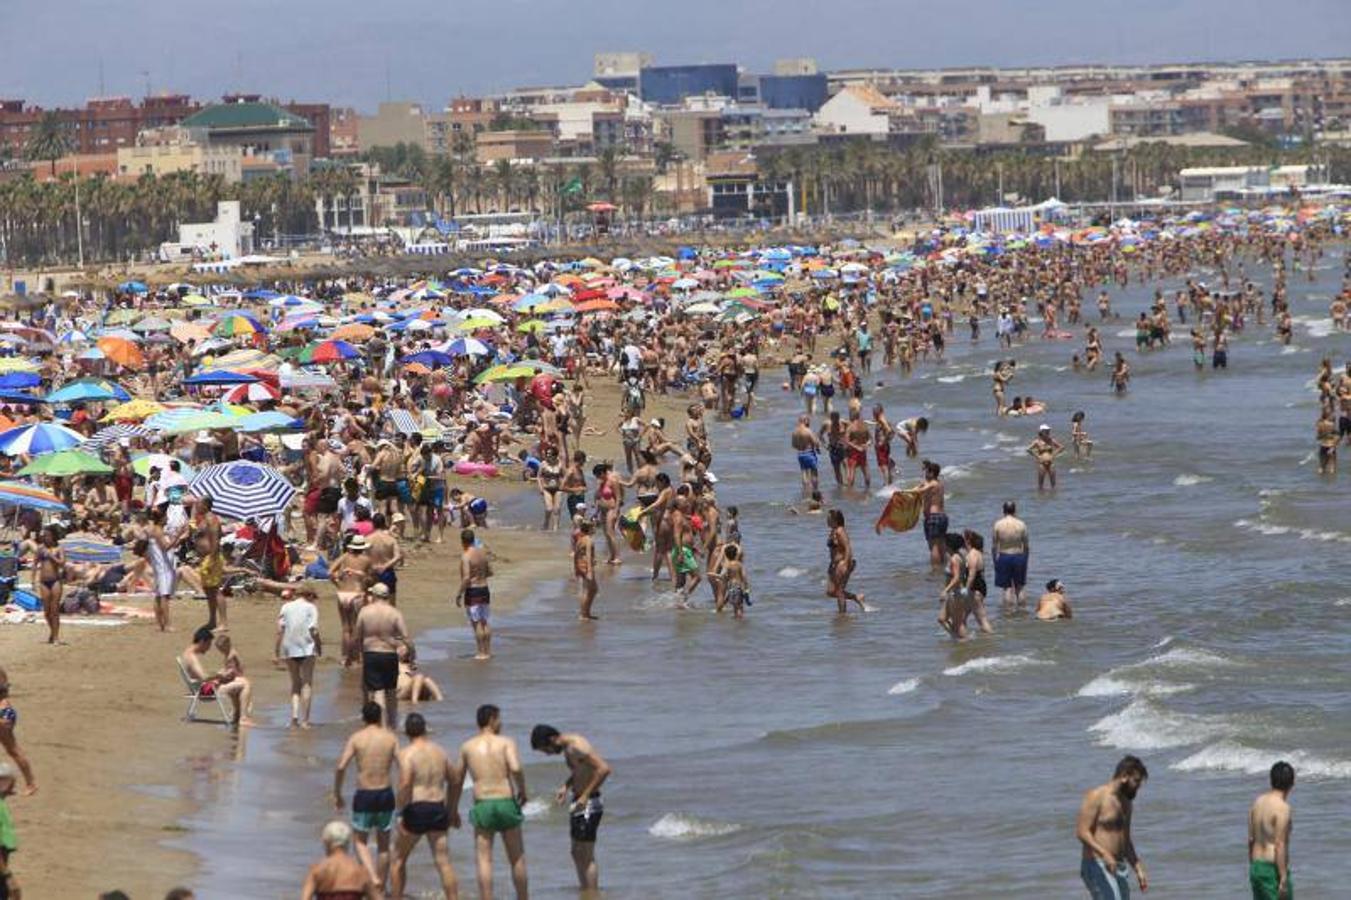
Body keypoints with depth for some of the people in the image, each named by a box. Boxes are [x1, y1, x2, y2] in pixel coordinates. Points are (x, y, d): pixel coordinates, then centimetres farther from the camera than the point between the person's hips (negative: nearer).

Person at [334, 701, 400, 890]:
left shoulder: (356, 738, -4)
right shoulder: (391, 737, -1)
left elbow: (341, 767, -11)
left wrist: (337, 794, 0)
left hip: (364, 796, -2)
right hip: (385, 794, 2)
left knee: (361, 841, 14)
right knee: (383, 843, 17)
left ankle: (372, 877, -8)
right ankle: (381, 887, 22)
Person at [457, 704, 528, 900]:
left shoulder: (467, 747, 9)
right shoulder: (506, 743, 1)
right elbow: (515, 768, -17)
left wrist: (453, 810, 23)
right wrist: (522, 791, 0)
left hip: (482, 805, 1)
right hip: (506, 803, -1)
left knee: (484, 860, 0)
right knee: (517, 858, 12)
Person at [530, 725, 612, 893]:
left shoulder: (577, 747, -20)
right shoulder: (568, 748, 10)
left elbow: (604, 769, -27)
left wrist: (585, 795, -26)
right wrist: (566, 787, 10)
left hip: (588, 804, -10)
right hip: (579, 803, 10)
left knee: (587, 856, -7)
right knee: (577, 853, 16)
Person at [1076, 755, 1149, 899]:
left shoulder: (1126, 803, 18)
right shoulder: (1096, 797, -9)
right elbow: (1081, 832, -17)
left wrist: (1138, 870, 21)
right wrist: (1104, 854, -30)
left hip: (1121, 868, 9)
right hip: (1098, 867, -9)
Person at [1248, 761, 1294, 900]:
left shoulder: (1258, 801, 8)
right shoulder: (1283, 808, -16)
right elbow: (1279, 846, -20)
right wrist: (1284, 878, -19)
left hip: (1256, 867, 8)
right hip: (1273, 870, -8)